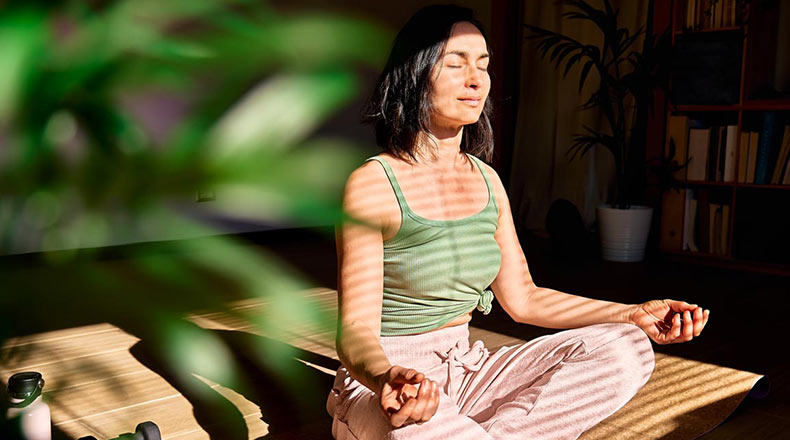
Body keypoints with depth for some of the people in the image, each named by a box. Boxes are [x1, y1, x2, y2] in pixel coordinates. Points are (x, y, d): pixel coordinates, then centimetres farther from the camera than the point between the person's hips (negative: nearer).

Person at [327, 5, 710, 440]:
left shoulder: (486, 180, 6)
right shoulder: (372, 184, -14)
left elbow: (522, 297, 11)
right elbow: (355, 331, -17)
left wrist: (635, 315, 2)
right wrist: (386, 378, -42)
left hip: (464, 371, 7)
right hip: (379, 385, -6)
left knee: (623, 351, -12)